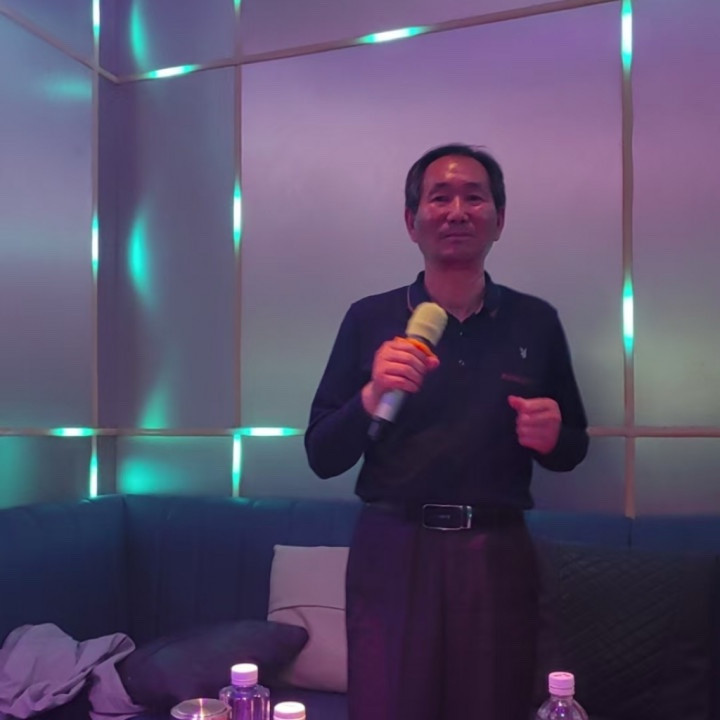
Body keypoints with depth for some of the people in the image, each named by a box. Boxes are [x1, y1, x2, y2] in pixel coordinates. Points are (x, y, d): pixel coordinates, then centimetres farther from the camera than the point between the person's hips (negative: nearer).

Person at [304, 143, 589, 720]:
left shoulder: (536, 321, 4)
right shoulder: (369, 319, 0)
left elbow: (574, 448, 13)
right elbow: (321, 457, -2)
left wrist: (551, 437, -10)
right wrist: (372, 396, -19)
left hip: (499, 556, 2)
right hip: (392, 552, -1)